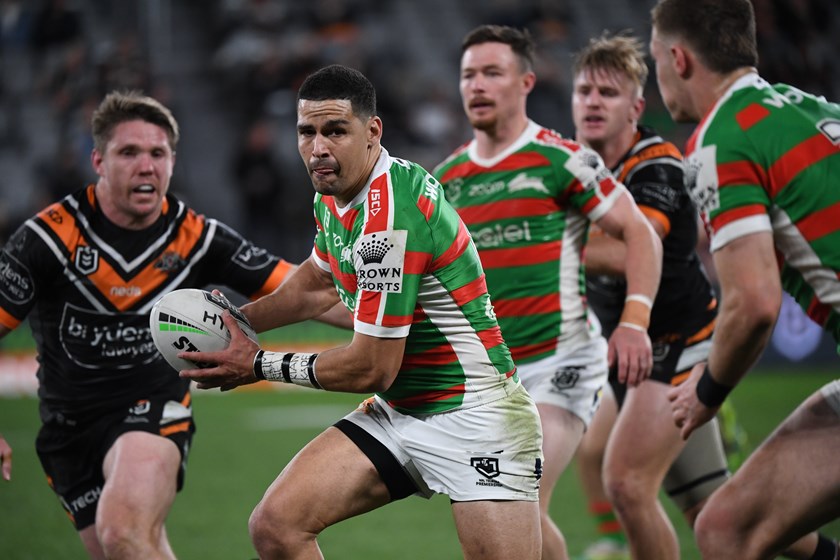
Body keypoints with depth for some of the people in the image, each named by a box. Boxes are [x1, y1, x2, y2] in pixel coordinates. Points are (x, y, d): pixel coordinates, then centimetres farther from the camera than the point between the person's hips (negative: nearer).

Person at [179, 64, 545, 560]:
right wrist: (236, 320, 17)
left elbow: (372, 369, -20)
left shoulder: (389, 219, -25)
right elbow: (319, 281, 27)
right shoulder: (334, 194, 3)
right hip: (397, 412, 8)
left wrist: (262, 366, -7)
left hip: (474, 417, -8)